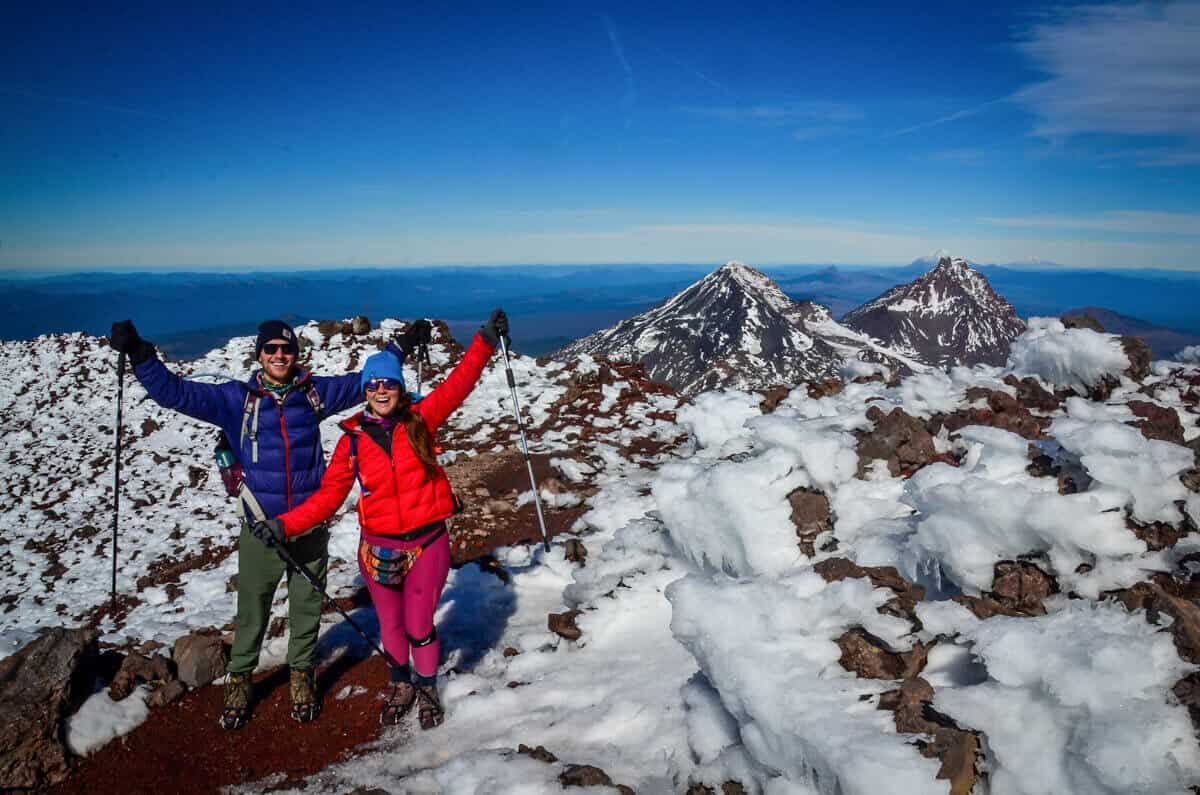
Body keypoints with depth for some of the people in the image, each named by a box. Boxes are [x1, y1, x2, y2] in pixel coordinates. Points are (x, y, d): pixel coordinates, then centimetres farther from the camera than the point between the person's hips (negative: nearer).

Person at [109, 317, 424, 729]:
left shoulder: (315, 392, 1)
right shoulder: (237, 399, -4)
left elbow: (363, 381, 13)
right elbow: (176, 392, -8)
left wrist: (400, 347, 13)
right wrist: (139, 356, -20)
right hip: (260, 527, -1)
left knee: (306, 607, 14)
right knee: (252, 610, 11)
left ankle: (302, 675, 34)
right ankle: (239, 679, 33)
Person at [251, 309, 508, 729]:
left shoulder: (420, 420, -5)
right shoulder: (352, 440, -3)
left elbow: (457, 384, -10)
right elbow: (329, 495, -1)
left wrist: (485, 341, -18)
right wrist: (284, 524, -11)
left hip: (427, 544, -1)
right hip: (378, 549, 1)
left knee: (419, 627, 9)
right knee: (391, 626, 18)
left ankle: (427, 691, 36)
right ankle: (399, 687, 44)